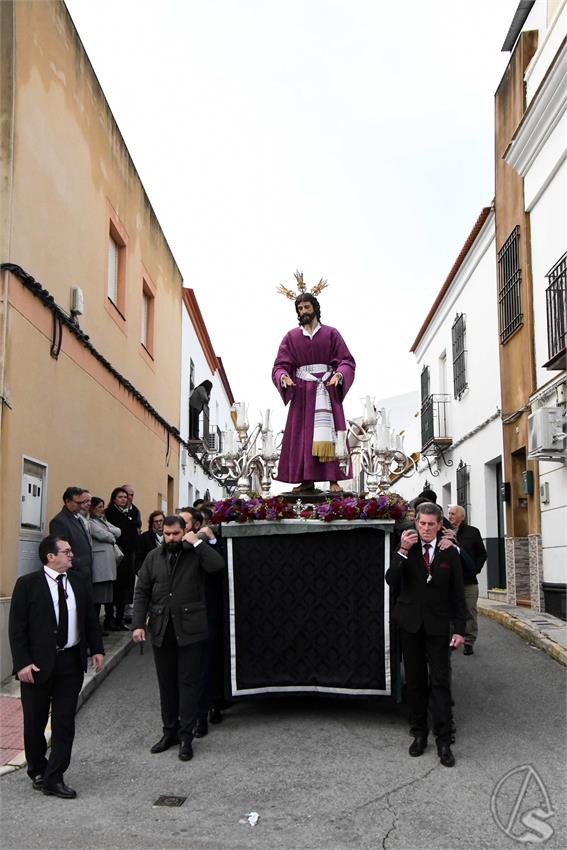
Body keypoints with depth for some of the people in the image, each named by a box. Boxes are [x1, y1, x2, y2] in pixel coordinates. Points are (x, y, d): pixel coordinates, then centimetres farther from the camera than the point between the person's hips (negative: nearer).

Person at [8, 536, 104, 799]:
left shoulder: (79, 581, 5)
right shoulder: (28, 584, -9)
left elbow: (90, 619, 12)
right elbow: (16, 627, -10)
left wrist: (96, 649, 6)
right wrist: (22, 663, -16)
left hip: (71, 661, 4)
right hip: (38, 664, -4)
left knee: (65, 723, 4)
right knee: (35, 722, 11)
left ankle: (53, 779, 13)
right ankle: (37, 771, 32)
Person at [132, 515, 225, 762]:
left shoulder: (195, 553, -2)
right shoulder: (154, 557, 7)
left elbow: (218, 565, -22)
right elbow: (142, 592, 6)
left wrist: (197, 542, -19)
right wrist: (138, 623, -2)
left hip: (190, 630, -4)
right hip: (161, 630, 4)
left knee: (188, 683, 1)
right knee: (166, 683, 13)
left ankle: (186, 737, 10)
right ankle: (169, 731, 26)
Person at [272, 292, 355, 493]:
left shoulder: (331, 333, 8)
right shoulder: (291, 337, 11)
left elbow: (346, 361, 1)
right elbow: (280, 365, 4)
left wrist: (339, 375, -19)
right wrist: (284, 377, -18)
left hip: (326, 389, -2)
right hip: (301, 392, 2)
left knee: (328, 432, -9)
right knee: (302, 435, -3)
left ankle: (333, 480, -11)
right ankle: (307, 480, 0)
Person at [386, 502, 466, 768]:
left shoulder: (449, 553, 0)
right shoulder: (406, 549, -1)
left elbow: (457, 593, 2)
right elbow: (391, 581, -13)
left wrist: (460, 628, -1)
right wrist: (402, 551, -24)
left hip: (437, 624, -1)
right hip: (410, 623, 1)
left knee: (440, 681, -3)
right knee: (415, 680, 9)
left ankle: (444, 740, 3)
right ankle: (419, 733, 21)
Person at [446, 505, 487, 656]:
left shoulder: (473, 532, 5)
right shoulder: (445, 532, 7)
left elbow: (482, 554, 7)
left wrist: (474, 570, -4)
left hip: (469, 580, -1)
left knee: (470, 613, 0)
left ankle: (469, 642, 8)